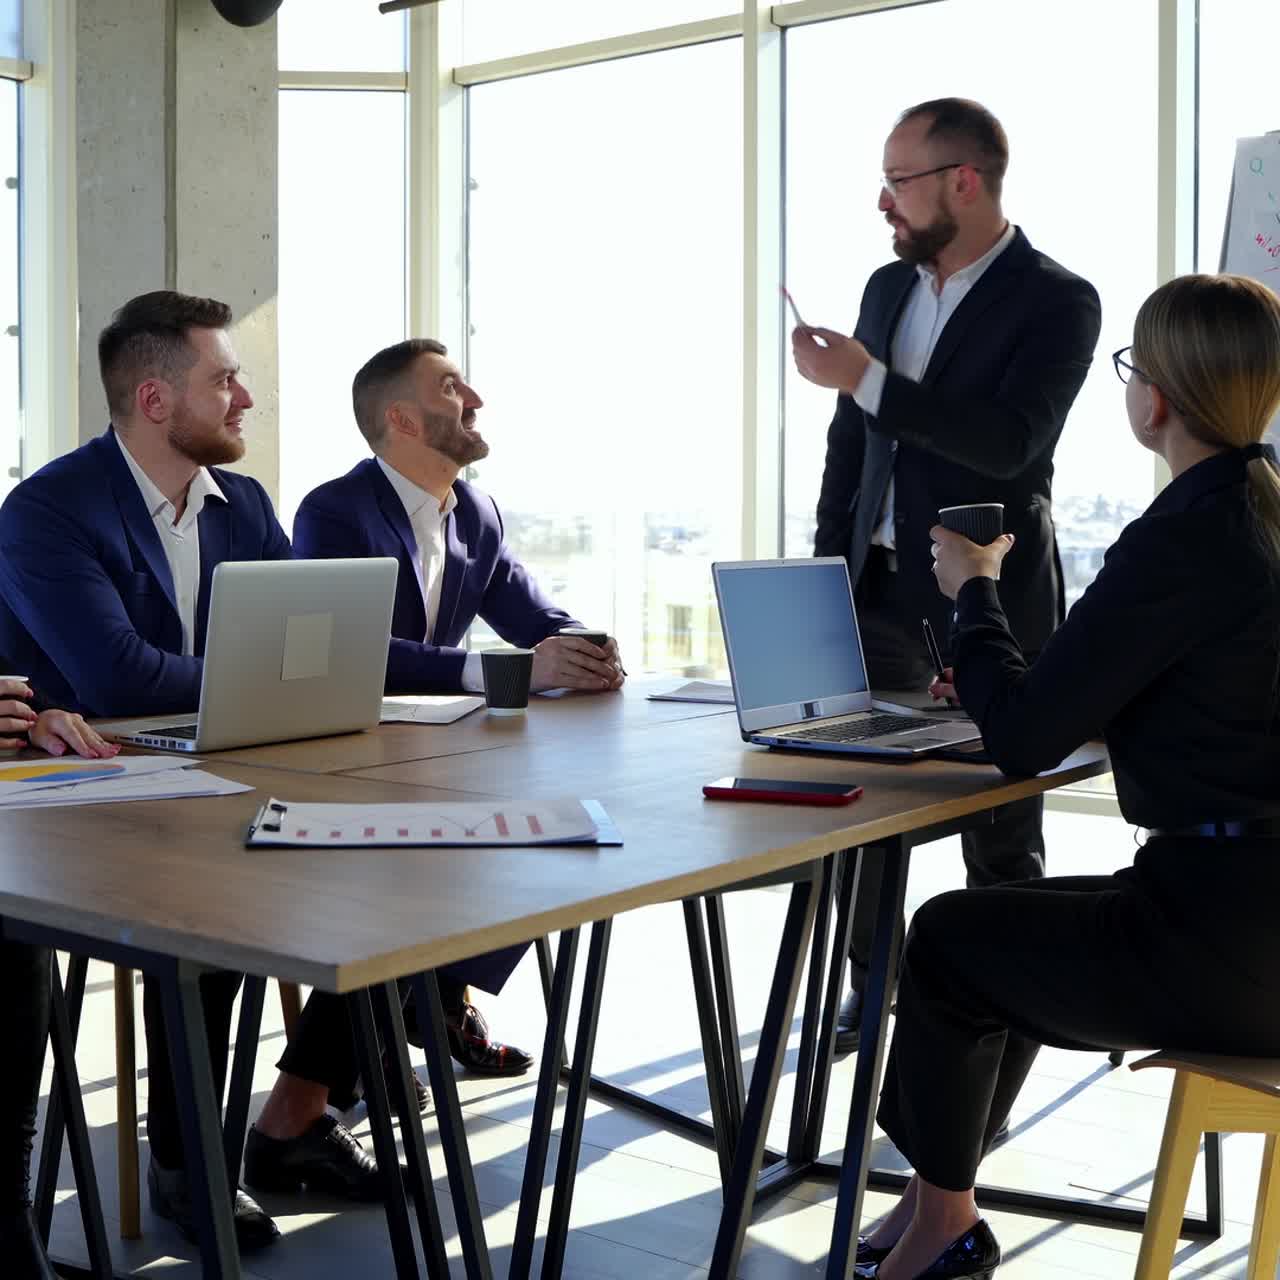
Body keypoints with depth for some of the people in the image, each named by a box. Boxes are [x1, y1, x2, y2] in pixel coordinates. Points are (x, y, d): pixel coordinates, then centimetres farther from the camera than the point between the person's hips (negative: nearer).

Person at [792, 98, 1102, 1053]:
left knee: (999, 827, 3)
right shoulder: (889, 286, 12)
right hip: (881, 586, 6)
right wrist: (828, 568, 11)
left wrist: (868, 381, -23)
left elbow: (1012, 441, -21)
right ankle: (872, 991, 22)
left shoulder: (1056, 301, -8)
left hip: (989, 600, -6)